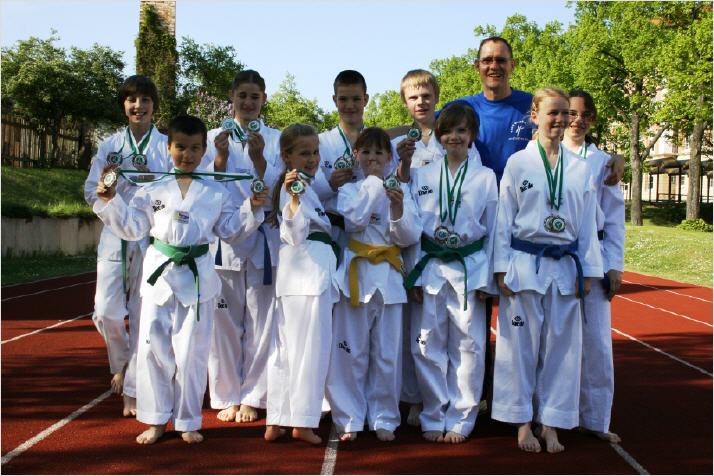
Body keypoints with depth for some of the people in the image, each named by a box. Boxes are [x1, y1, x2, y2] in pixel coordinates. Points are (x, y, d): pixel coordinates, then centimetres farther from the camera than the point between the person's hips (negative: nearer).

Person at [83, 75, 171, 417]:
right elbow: (92, 193, 5)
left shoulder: (167, 146, 2)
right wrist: (122, 177, -12)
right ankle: (122, 363, 26)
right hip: (115, 236, 2)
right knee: (106, 312, -5)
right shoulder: (110, 146, 9)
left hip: (153, 238, -2)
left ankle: (133, 391, 13)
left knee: (144, 317, 1)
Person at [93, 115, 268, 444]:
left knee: (192, 351, 4)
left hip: (198, 276, -1)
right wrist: (109, 201, -5)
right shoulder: (153, 191, 6)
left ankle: (188, 421, 17)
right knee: (153, 347, 3)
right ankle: (156, 420, 17)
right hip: (160, 273, 1)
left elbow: (232, 231, 7)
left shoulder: (216, 193, 5)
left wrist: (253, 208, -7)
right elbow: (132, 228, 7)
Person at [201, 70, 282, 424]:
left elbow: (277, 191, -2)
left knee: (260, 322, 3)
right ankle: (227, 397, 15)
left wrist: (258, 158, -18)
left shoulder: (276, 139, 6)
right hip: (222, 238, 1)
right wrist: (220, 158, -15)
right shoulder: (214, 138, 8)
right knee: (224, 321, 3)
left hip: (264, 239, 0)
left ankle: (252, 397, 14)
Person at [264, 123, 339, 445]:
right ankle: (302, 421, 2)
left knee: (286, 346, 10)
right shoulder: (293, 187, -11)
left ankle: (277, 421, 16)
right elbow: (296, 235, -21)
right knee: (310, 346, -4)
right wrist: (294, 197, -33)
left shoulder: (305, 185, 19)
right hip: (307, 270, -10)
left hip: (316, 269, 10)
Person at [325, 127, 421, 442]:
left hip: (388, 275, 1)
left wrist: (398, 209, -17)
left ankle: (383, 419, 18)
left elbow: (410, 237, 0)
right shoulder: (348, 189, 7)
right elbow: (354, 220, -13)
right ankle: (349, 419, 14)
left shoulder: (401, 189, 8)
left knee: (387, 353, 5)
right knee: (350, 352, 2)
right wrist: (375, 183, -10)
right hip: (356, 274, -1)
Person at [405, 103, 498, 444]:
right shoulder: (422, 175, 6)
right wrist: (413, 273, 1)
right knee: (428, 347, 3)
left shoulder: (486, 178, 3)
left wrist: (487, 279, -1)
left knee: (467, 347, 2)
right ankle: (433, 418, 17)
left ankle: (460, 419, 15)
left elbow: (493, 230, 4)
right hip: (430, 268, 1)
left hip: (469, 270, -1)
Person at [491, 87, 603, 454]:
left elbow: (587, 224, 9)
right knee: (522, 344, 2)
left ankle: (550, 423, 18)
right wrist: (502, 269, -6)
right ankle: (523, 422, 15)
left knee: (561, 345, 6)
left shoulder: (580, 169, 7)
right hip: (525, 264, -3)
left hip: (565, 267, 3)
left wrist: (587, 272, 5)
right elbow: (504, 219, -1)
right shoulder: (517, 163, -1)